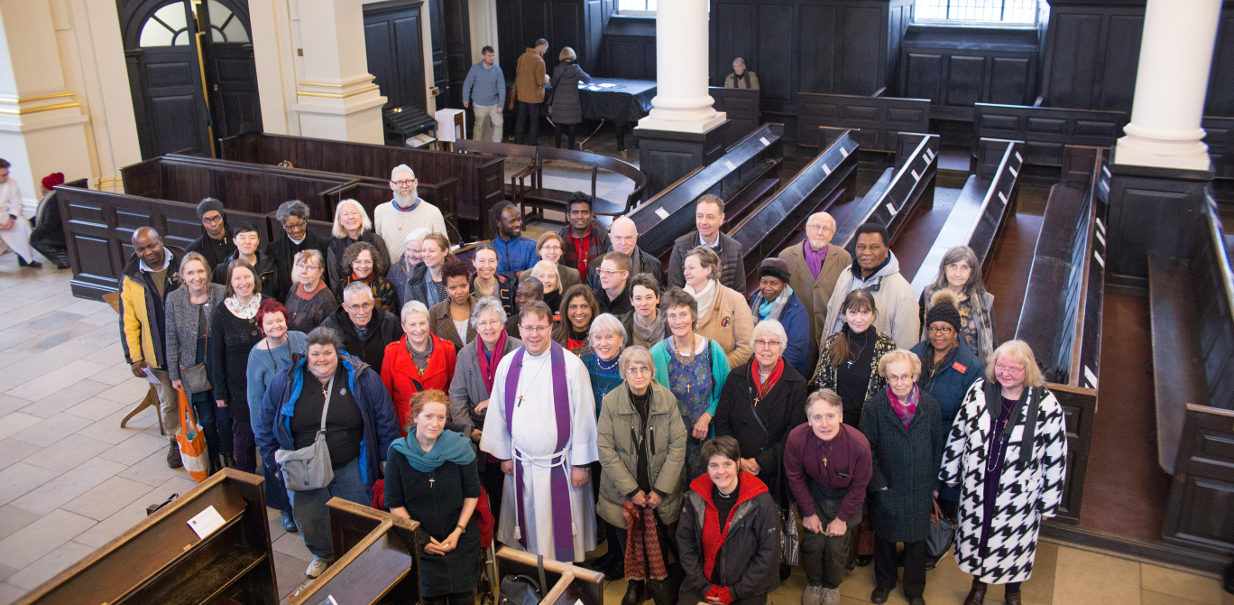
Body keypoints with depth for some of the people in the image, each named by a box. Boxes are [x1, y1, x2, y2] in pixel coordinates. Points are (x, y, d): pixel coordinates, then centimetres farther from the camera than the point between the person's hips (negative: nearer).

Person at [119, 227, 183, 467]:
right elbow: (128, 322, 1)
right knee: (168, 401, 13)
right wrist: (134, 358, -2)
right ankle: (175, 440, 33)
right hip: (157, 354, 1)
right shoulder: (130, 278, -4)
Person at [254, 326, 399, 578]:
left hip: (351, 468, -1)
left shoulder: (362, 378, -7)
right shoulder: (286, 382, -4)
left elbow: (385, 419, 0)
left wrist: (385, 457, 2)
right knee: (307, 520, 9)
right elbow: (264, 425, 7)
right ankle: (323, 555, 40)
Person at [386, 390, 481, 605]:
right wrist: (418, 537, -7)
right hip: (420, 540, 0)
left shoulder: (460, 448, -3)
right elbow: (394, 504, 1)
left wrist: (458, 531, -5)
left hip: (460, 538, 1)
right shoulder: (398, 453, -4)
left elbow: (472, 493, 4)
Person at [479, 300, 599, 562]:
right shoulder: (508, 364, 0)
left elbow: (583, 415, -8)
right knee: (528, 528, 13)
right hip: (521, 464, 3)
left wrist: (580, 463, -7)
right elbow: (498, 412, 8)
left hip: (560, 462, -3)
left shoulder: (571, 365, -10)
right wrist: (504, 455, 9)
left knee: (562, 526, 5)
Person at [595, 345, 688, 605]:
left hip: (660, 490, 1)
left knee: (659, 537, 10)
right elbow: (605, 449, -10)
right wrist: (631, 489, -12)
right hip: (624, 491, -1)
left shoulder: (667, 398, -8)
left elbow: (678, 445, -5)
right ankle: (635, 581, 33)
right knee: (629, 535, 9)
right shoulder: (611, 401, -11)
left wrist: (661, 489, -9)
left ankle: (657, 579, 35)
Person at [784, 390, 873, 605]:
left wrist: (842, 518, -7)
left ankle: (832, 586, 28)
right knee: (813, 542, -5)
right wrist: (809, 512, -6)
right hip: (813, 492, 1)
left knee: (837, 545, -3)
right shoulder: (796, 438, -29)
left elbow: (859, 485, -12)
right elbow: (795, 478, -10)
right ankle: (813, 583, 27)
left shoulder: (858, 443, -30)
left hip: (845, 495, 0)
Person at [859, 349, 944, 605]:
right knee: (884, 537, 17)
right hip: (887, 489, -1)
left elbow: (938, 446, 3)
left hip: (920, 489, 1)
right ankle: (884, 582, 40)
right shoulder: (874, 407, -12)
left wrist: (933, 483, 5)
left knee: (917, 540, 14)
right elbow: (868, 449, -7)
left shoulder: (930, 405, -6)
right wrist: (878, 483, -10)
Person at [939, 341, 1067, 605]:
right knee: (976, 537, 20)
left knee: (1014, 543, 16)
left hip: (1019, 494, -2)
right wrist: (950, 473, 9)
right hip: (977, 488, 2)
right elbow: (958, 434, 3)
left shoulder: (1046, 404, -16)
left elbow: (1056, 457, -8)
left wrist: (1048, 502, -3)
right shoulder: (979, 391, -9)